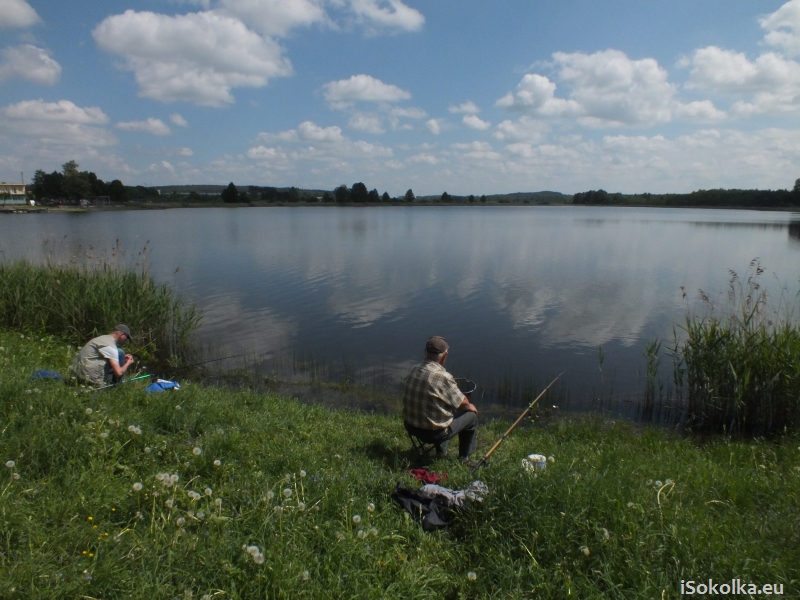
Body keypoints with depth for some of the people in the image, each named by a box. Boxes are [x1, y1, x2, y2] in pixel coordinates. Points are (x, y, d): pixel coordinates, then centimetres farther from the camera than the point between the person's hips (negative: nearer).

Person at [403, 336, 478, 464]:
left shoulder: (413, 370, -5)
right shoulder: (443, 376, -25)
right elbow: (463, 403, -11)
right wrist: (470, 406, 15)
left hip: (410, 427, 7)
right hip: (433, 432, -6)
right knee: (471, 415, 13)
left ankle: (441, 451, 40)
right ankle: (463, 458, 26)